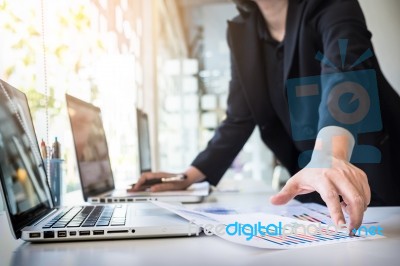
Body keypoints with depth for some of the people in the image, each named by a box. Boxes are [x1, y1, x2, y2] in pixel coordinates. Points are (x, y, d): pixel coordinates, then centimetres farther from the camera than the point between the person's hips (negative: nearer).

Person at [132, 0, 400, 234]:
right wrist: (188, 177, -8)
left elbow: (344, 71, -36)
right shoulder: (241, 31, 0)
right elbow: (239, 118, 0)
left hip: (378, 176, -4)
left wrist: (330, 155, -55)